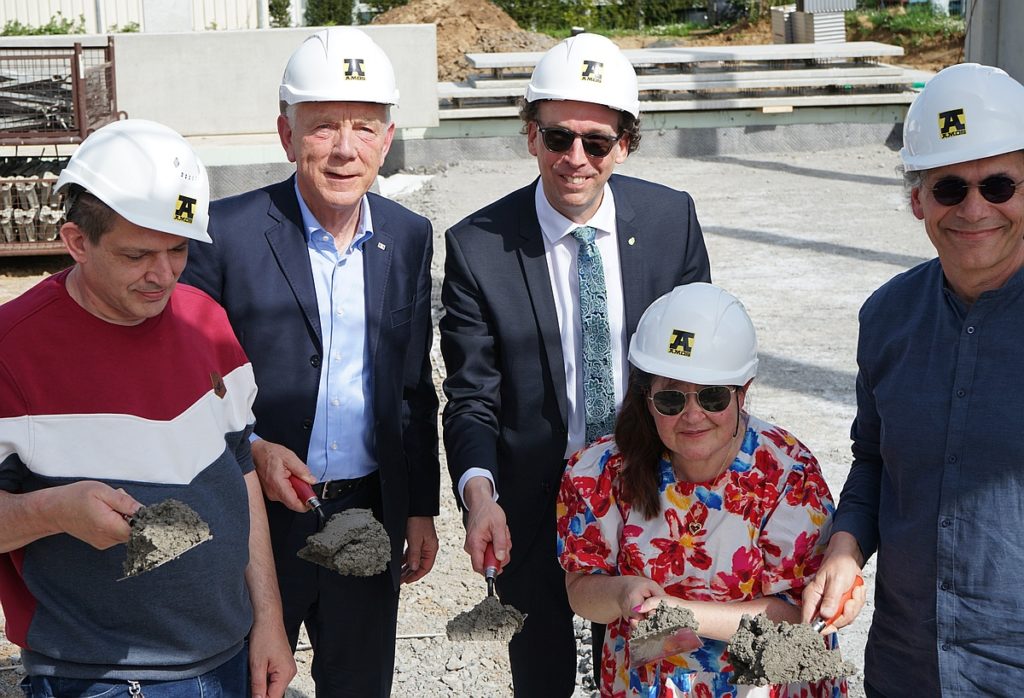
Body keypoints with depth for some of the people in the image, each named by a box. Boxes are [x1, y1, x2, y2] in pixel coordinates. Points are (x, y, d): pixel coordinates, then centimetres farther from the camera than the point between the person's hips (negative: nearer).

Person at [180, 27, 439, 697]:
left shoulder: (411, 237, 2)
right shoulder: (227, 231, -12)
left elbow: (415, 390, 9)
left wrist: (422, 510, 10)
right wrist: (248, 448, -19)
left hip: (371, 516, 4)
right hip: (256, 516, -3)